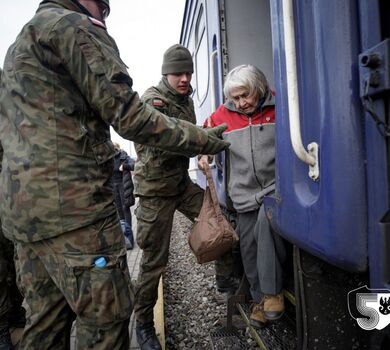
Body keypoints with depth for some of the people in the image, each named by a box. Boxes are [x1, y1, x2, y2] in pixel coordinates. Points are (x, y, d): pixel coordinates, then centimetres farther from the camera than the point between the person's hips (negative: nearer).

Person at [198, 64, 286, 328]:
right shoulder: (224, 114, 6)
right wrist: (204, 155, 3)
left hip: (276, 187, -3)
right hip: (245, 195, 3)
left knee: (266, 220, -31)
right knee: (249, 248, 6)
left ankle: (272, 291, -12)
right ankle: (259, 298, 27)